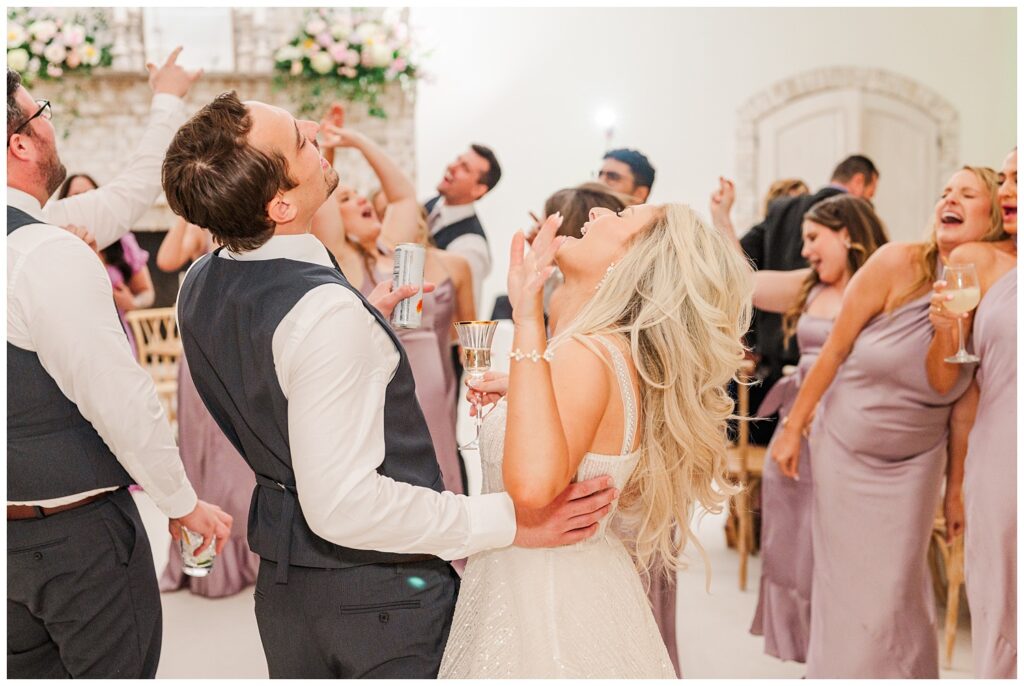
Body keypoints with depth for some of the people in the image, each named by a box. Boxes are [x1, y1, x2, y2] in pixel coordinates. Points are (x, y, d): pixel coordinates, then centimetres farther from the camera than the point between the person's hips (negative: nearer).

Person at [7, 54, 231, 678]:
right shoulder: (50, 253, -23)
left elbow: (120, 202, 17)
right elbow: (119, 398, -24)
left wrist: (167, 104, 28)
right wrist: (184, 502, -10)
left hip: (18, 526, 9)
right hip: (80, 530, -9)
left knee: (30, 668, 22)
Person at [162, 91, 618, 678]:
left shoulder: (200, 286, -2)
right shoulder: (326, 311, -30)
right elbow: (341, 505, -32)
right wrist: (505, 519, -27)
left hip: (283, 576, 8)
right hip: (381, 588, -7)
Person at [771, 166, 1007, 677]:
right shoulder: (897, 263, -17)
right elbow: (834, 350, -11)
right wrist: (793, 428, -6)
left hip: (913, 462, 1)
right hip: (844, 447, -1)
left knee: (895, 592, 4)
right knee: (843, 584, 8)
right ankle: (841, 671, 31)